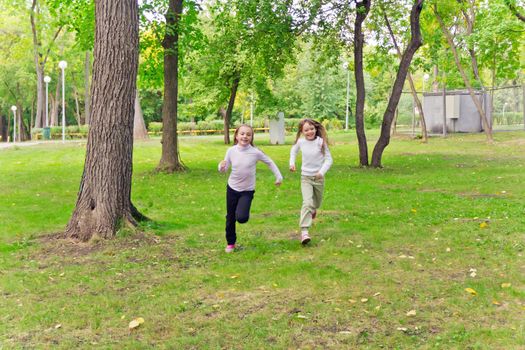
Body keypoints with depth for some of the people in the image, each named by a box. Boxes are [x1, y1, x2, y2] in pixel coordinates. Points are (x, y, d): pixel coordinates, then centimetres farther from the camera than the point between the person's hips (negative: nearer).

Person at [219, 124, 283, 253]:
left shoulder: (255, 152, -15)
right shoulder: (231, 151, -9)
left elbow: (269, 162, 1)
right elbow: (224, 169, 0)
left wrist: (278, 176, 2)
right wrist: (221, 166, -23)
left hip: (247, 190, -2)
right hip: (232, 188, 2)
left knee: (241, 217, -19)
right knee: (230, 218, 11)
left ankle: (244, 212, 19)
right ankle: (230, 243, 31)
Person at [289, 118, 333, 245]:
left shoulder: (321, 142, -15)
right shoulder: (300, 142, -8)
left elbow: (328, 159, -13)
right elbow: (293, 151, 15)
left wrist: (322, 171, -28)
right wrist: (292, 162, 0)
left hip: (319, 177, 1)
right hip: (305, 177, -1)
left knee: (317, 202, 21)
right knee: (307, 202, -20)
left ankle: (313, 208, 61)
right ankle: (304, 232, -25)